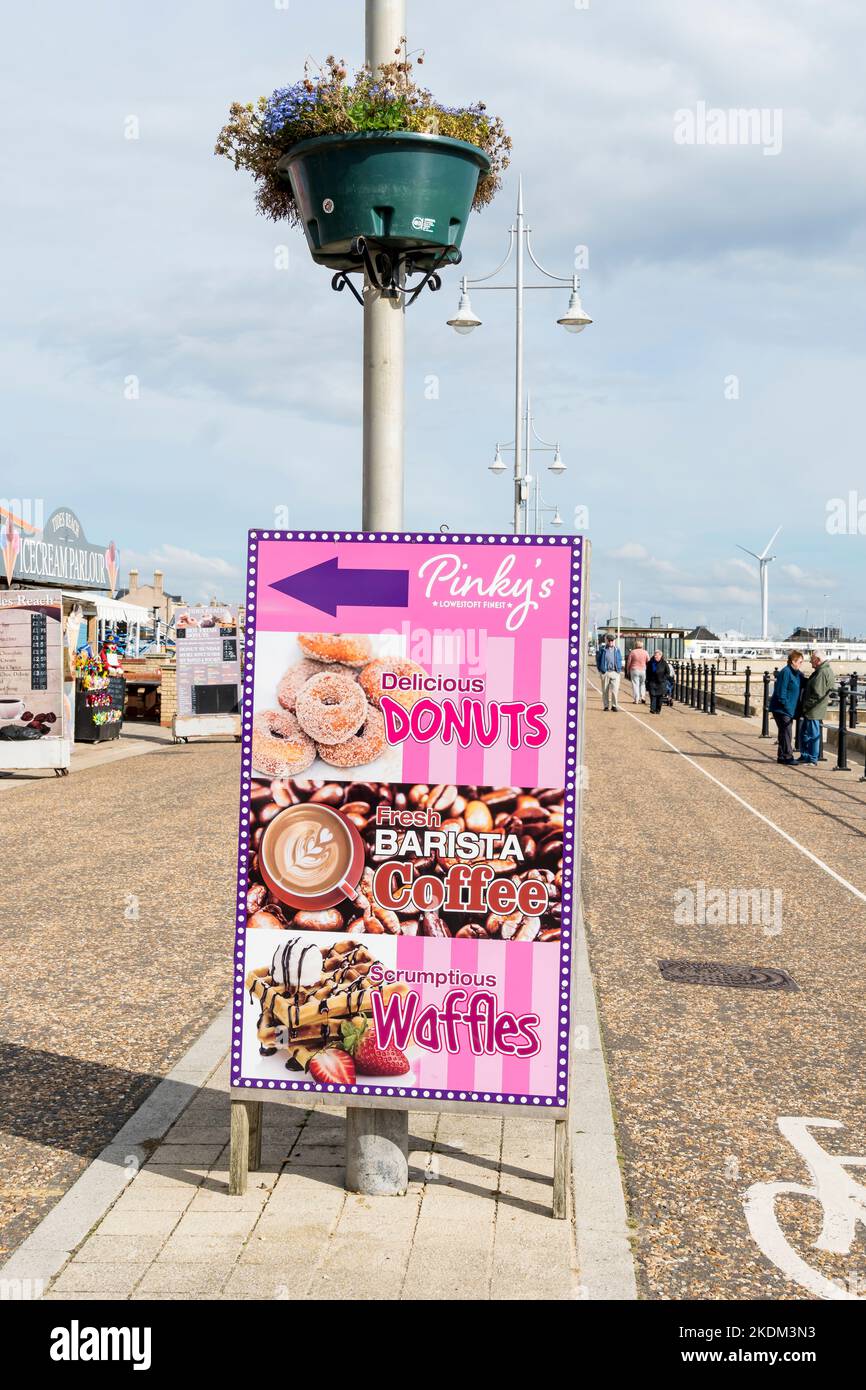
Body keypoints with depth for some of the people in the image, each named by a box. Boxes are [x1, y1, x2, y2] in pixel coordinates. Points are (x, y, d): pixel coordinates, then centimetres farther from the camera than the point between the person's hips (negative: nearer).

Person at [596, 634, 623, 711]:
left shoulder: (617, 650, 11)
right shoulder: (602, 649, 5)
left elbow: (620, 660, 18)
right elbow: (598, 659, 10)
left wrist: (619, 669, 7)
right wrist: (600, 669, 1)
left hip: (615, 672, 0)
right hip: (605, 673, 0)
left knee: (615, 690, -9)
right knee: (605, 690, 4)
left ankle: (615, 705, -2)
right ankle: (606, 706, 13)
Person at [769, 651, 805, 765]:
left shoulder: (797, 673, 11)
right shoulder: (786, 672, -17)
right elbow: (781, 692, -20)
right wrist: (787, 706, -19)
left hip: (789, 710, 9)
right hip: (781, 709, -9)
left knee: (784, 733, 13)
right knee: (785, 732, -6)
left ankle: (782, 756, 20)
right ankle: (787, 757, -3)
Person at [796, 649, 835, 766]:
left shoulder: (823, 673, -20)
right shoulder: (821, 670, 14)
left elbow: (817, 694, -23)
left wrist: (806, 707, -17)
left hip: (814, 711, -11)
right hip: (810, 711, 11)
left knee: (813, 735, -3)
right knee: (804, 733, 18)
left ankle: (812, 760, 3)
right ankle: (804, 756, 28)